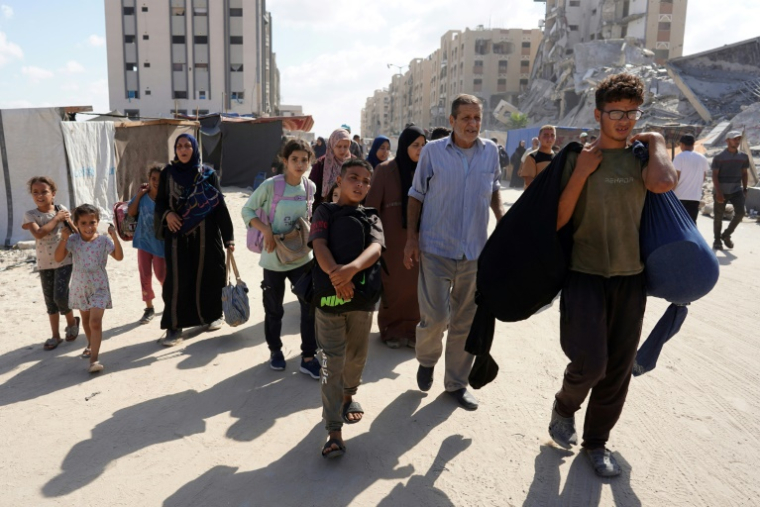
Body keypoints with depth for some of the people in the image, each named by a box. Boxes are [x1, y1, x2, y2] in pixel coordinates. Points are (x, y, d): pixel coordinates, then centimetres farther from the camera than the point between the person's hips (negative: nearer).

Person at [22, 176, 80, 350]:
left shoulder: (62, 210, -3)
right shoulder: (30, 215, -6)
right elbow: (38, 234, -23)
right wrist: (56, 219, -17)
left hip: (64, 260, -1)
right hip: (44, 263, 2)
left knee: (60, 296, -10)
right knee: (50, 300, 8)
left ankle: (72, 322, 20)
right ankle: (55, 335, 20)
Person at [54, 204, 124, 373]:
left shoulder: (103, 241, -12)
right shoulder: (73, 241, -7)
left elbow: (119, 257, -18)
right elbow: (58, 258, -12)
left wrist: (114, 236, -25)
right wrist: (63, 239, -23)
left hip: (99, 288, -3)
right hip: (79, 287, 3)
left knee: (95, 322, -13)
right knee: (85, 319, 23)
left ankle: (94, 358, -12)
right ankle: (91, 344, 47)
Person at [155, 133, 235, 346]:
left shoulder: (208, 174, 0)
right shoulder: (168, 173, 4)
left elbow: (220, 205, -2)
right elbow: (160, 201, 10)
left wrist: (228, 236, -7)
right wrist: (167, 213, -14)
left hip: (205, 235, -1)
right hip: (177, 236, 1)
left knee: (207, 275, 6)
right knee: (177, 280, -3)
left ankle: (212, 315, 28)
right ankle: (174, 327, 4)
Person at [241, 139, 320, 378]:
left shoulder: (311, 187, -2)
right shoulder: (270, 185, -14)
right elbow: (247, 210, -5)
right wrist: (265, 229, -19)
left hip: (302, 256, 3)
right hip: (274, 257, -3)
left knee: (311, 306, -1)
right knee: (274, 309, 12)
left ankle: (308, 358, 12)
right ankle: (275, 350, 35)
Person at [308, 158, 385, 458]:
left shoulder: (371, 218, 7)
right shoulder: (325, 212, 2)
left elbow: (375, 248, -15)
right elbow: (319, 245, -16)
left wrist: (352, 268, -35)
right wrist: (335, 273, -35)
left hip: (363, 296, 2)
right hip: (328, 295, -2)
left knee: (357, 355, 16)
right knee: (332, 362, 0)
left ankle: (348, 394, 44)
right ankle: (334, 431, 3)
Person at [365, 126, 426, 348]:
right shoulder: (384, 170, -7)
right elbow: (372, 206, -6)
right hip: (393, 239, -3)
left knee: (414, 285, 8)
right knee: (393, 285, 8)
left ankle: (410, 329, 23)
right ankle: (391, 330, 25)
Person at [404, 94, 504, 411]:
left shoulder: (491, 152, 2)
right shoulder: (432, 151, -5)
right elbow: (416, 195, 1)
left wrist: (501, 215, 1)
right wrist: (411, 238, -4)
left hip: (475, 252, 3)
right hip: (436, 249, -3)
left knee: (465, 322, 11)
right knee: (435, 317, -7)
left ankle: (456, 382, 28)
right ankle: (427, 359, 27)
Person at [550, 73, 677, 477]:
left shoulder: (641, 156, 5)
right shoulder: (578, 158, 0)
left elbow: (664, 183, -19)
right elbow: (558, 220, -7)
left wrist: (656, 142, -4)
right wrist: (581, 173, -14)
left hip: (630, 276, 3)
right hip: (585, 273, -3)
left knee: (618, 369, 10)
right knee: (589, 363, -13)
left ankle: (596, 441, 31)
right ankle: (564, 407, 22)